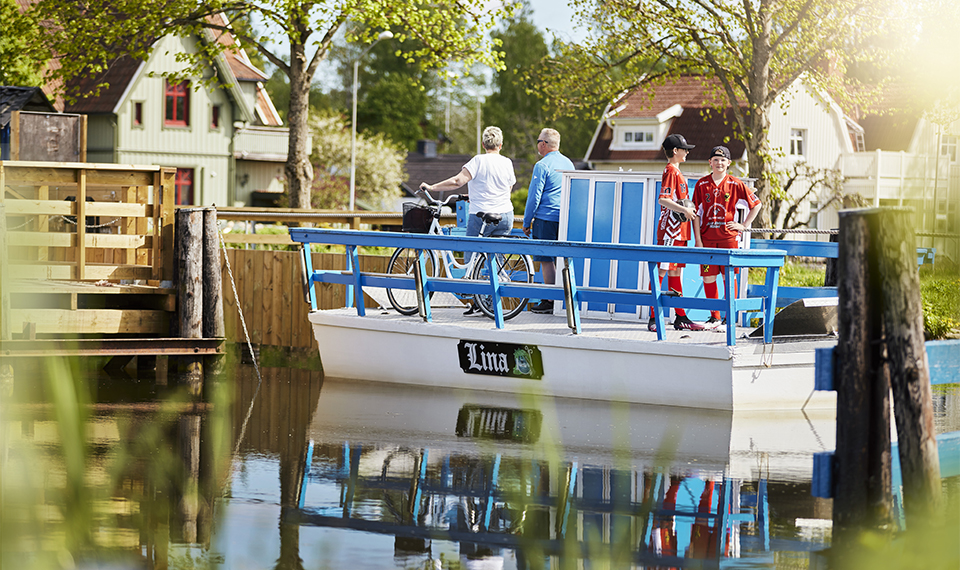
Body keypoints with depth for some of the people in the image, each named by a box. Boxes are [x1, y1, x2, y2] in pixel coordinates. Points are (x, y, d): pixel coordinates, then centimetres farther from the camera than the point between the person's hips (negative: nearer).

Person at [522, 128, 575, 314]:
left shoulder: (542, 165, -10)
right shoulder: (568, 164, 13)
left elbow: (534, 196, -10)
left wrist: (527, 222, -2)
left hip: (546, 218, -7)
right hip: (566, 219, 7)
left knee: (546, 260, -4)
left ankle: (549, 301, -5)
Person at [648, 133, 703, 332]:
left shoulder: (677, 171, 18)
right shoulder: (671, 171, -12)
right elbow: (663, 200, -21)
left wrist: (689, 211, 14)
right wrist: (684, 210, -22)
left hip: (680, 232, 10)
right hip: (669, 231, -10)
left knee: (676, 272, 11)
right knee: (661, 271, -8)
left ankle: (680, 317, 14)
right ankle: (653, 318, -7)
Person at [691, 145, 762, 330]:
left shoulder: (735, 184, 3)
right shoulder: (702, 184, 6)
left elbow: (756, 204, 10)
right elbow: (696, 213, 6)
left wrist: (744, 225, 3)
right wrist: (697, 240, -1)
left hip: (728, 237, -2)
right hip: (707, 237, 2)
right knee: (708, 277, 0)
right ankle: (714, 317, 11)